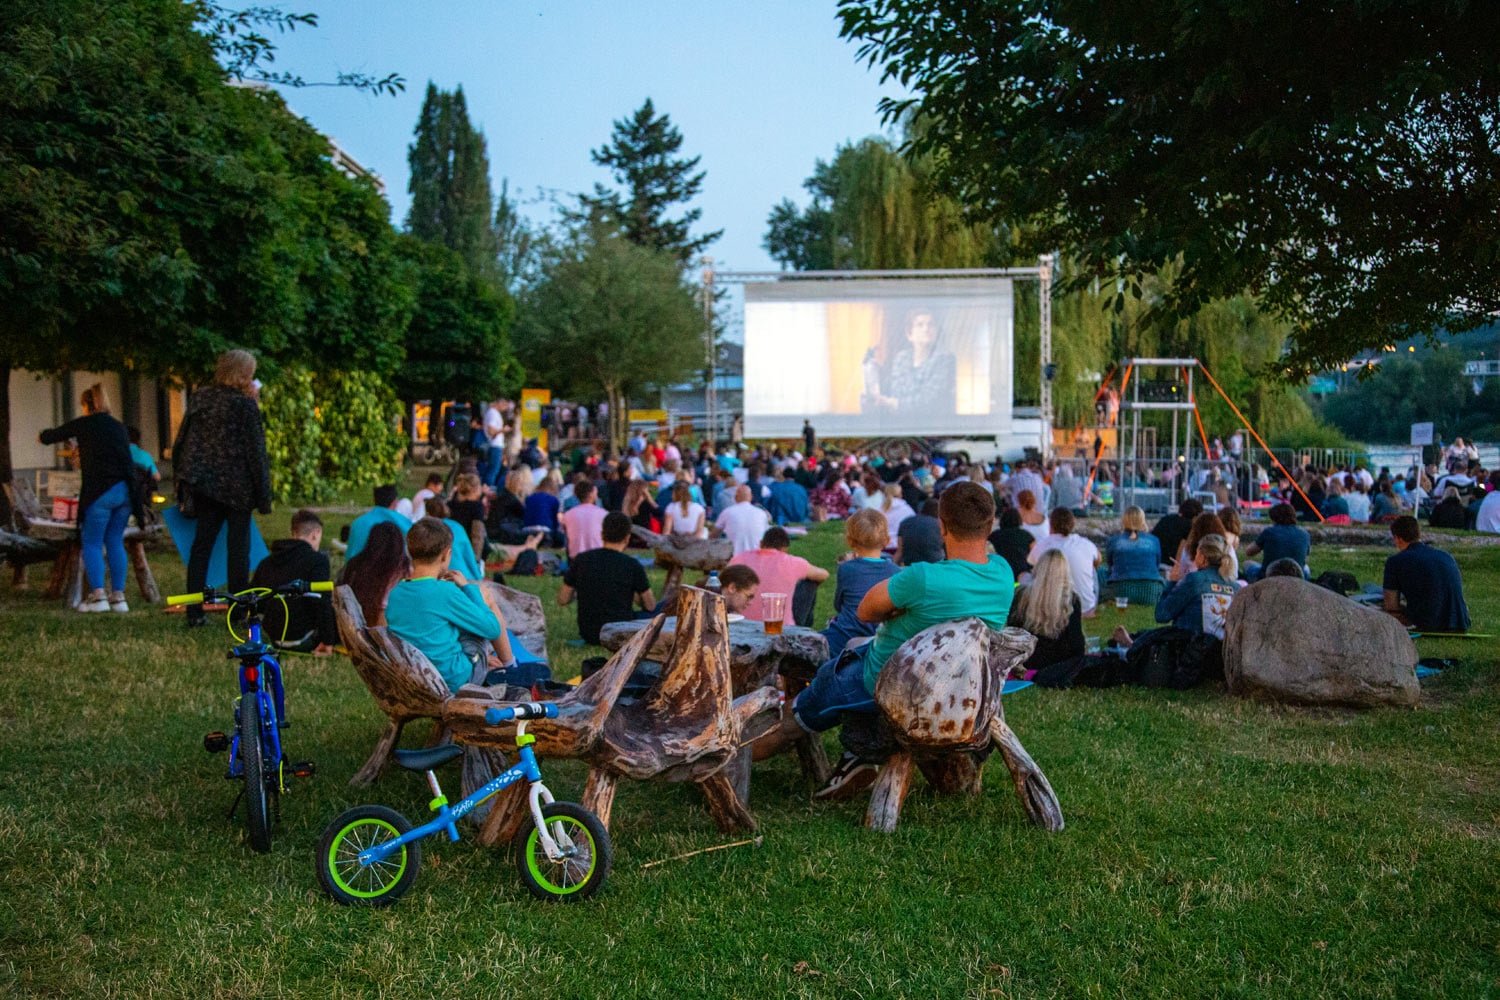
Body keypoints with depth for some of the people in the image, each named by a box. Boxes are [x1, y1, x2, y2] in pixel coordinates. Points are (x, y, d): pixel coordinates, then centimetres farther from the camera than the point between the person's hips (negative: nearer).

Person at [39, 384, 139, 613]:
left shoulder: (84, 424, 1)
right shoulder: (119, 427, 17)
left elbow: (52, 435, 13)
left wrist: (42, 435, 37)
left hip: (100, 491, -5)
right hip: (125, 491, 5)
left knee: (92, 543, 3)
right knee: (115, 542, 11)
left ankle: (98, 596, -4)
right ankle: (118, 596, 10)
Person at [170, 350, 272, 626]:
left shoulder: (200, 398, 6)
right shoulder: (245, 405, -10)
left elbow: (181, 442, 10)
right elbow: (256, 451, -10)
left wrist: (185, 485, 16)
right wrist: (264, 496, -4)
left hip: (204, 484, 5)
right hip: (237, 486, -5)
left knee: (202, 544, 8)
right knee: (238, 546, 4)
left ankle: (194, 612, 6)